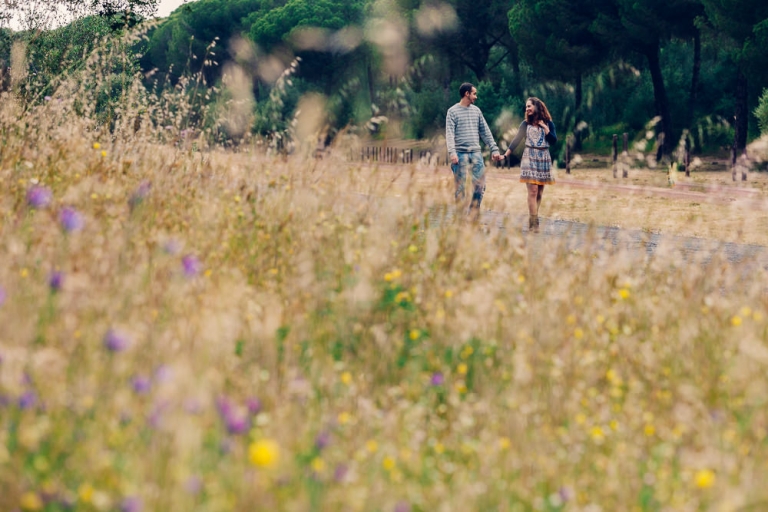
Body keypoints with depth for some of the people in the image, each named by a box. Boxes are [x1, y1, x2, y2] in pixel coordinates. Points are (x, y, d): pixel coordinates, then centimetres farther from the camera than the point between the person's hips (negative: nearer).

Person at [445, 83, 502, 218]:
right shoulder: (453, 111, -1)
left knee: (480, 185, 0)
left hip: (476, 153, 5)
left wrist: (494, 149, 8)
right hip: (460, 154, -5)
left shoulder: (476, 110, 14)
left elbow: (485, 132, 15)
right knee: (460, 187, -2)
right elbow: (449, 134, -9)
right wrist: (452, 152, -22)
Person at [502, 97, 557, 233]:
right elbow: (516, 140, 5)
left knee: (539, 192, 1)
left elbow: (554, 140, -4)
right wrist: (505, 155, -2)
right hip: (529, 158, -1)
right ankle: (534, 223, -16)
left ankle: (532, 221, 8)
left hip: (544, 159, 1)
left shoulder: (548, 123, 6)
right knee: (533, 190, -13)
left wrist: (544, 127, -9)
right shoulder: (526, 124, 6)